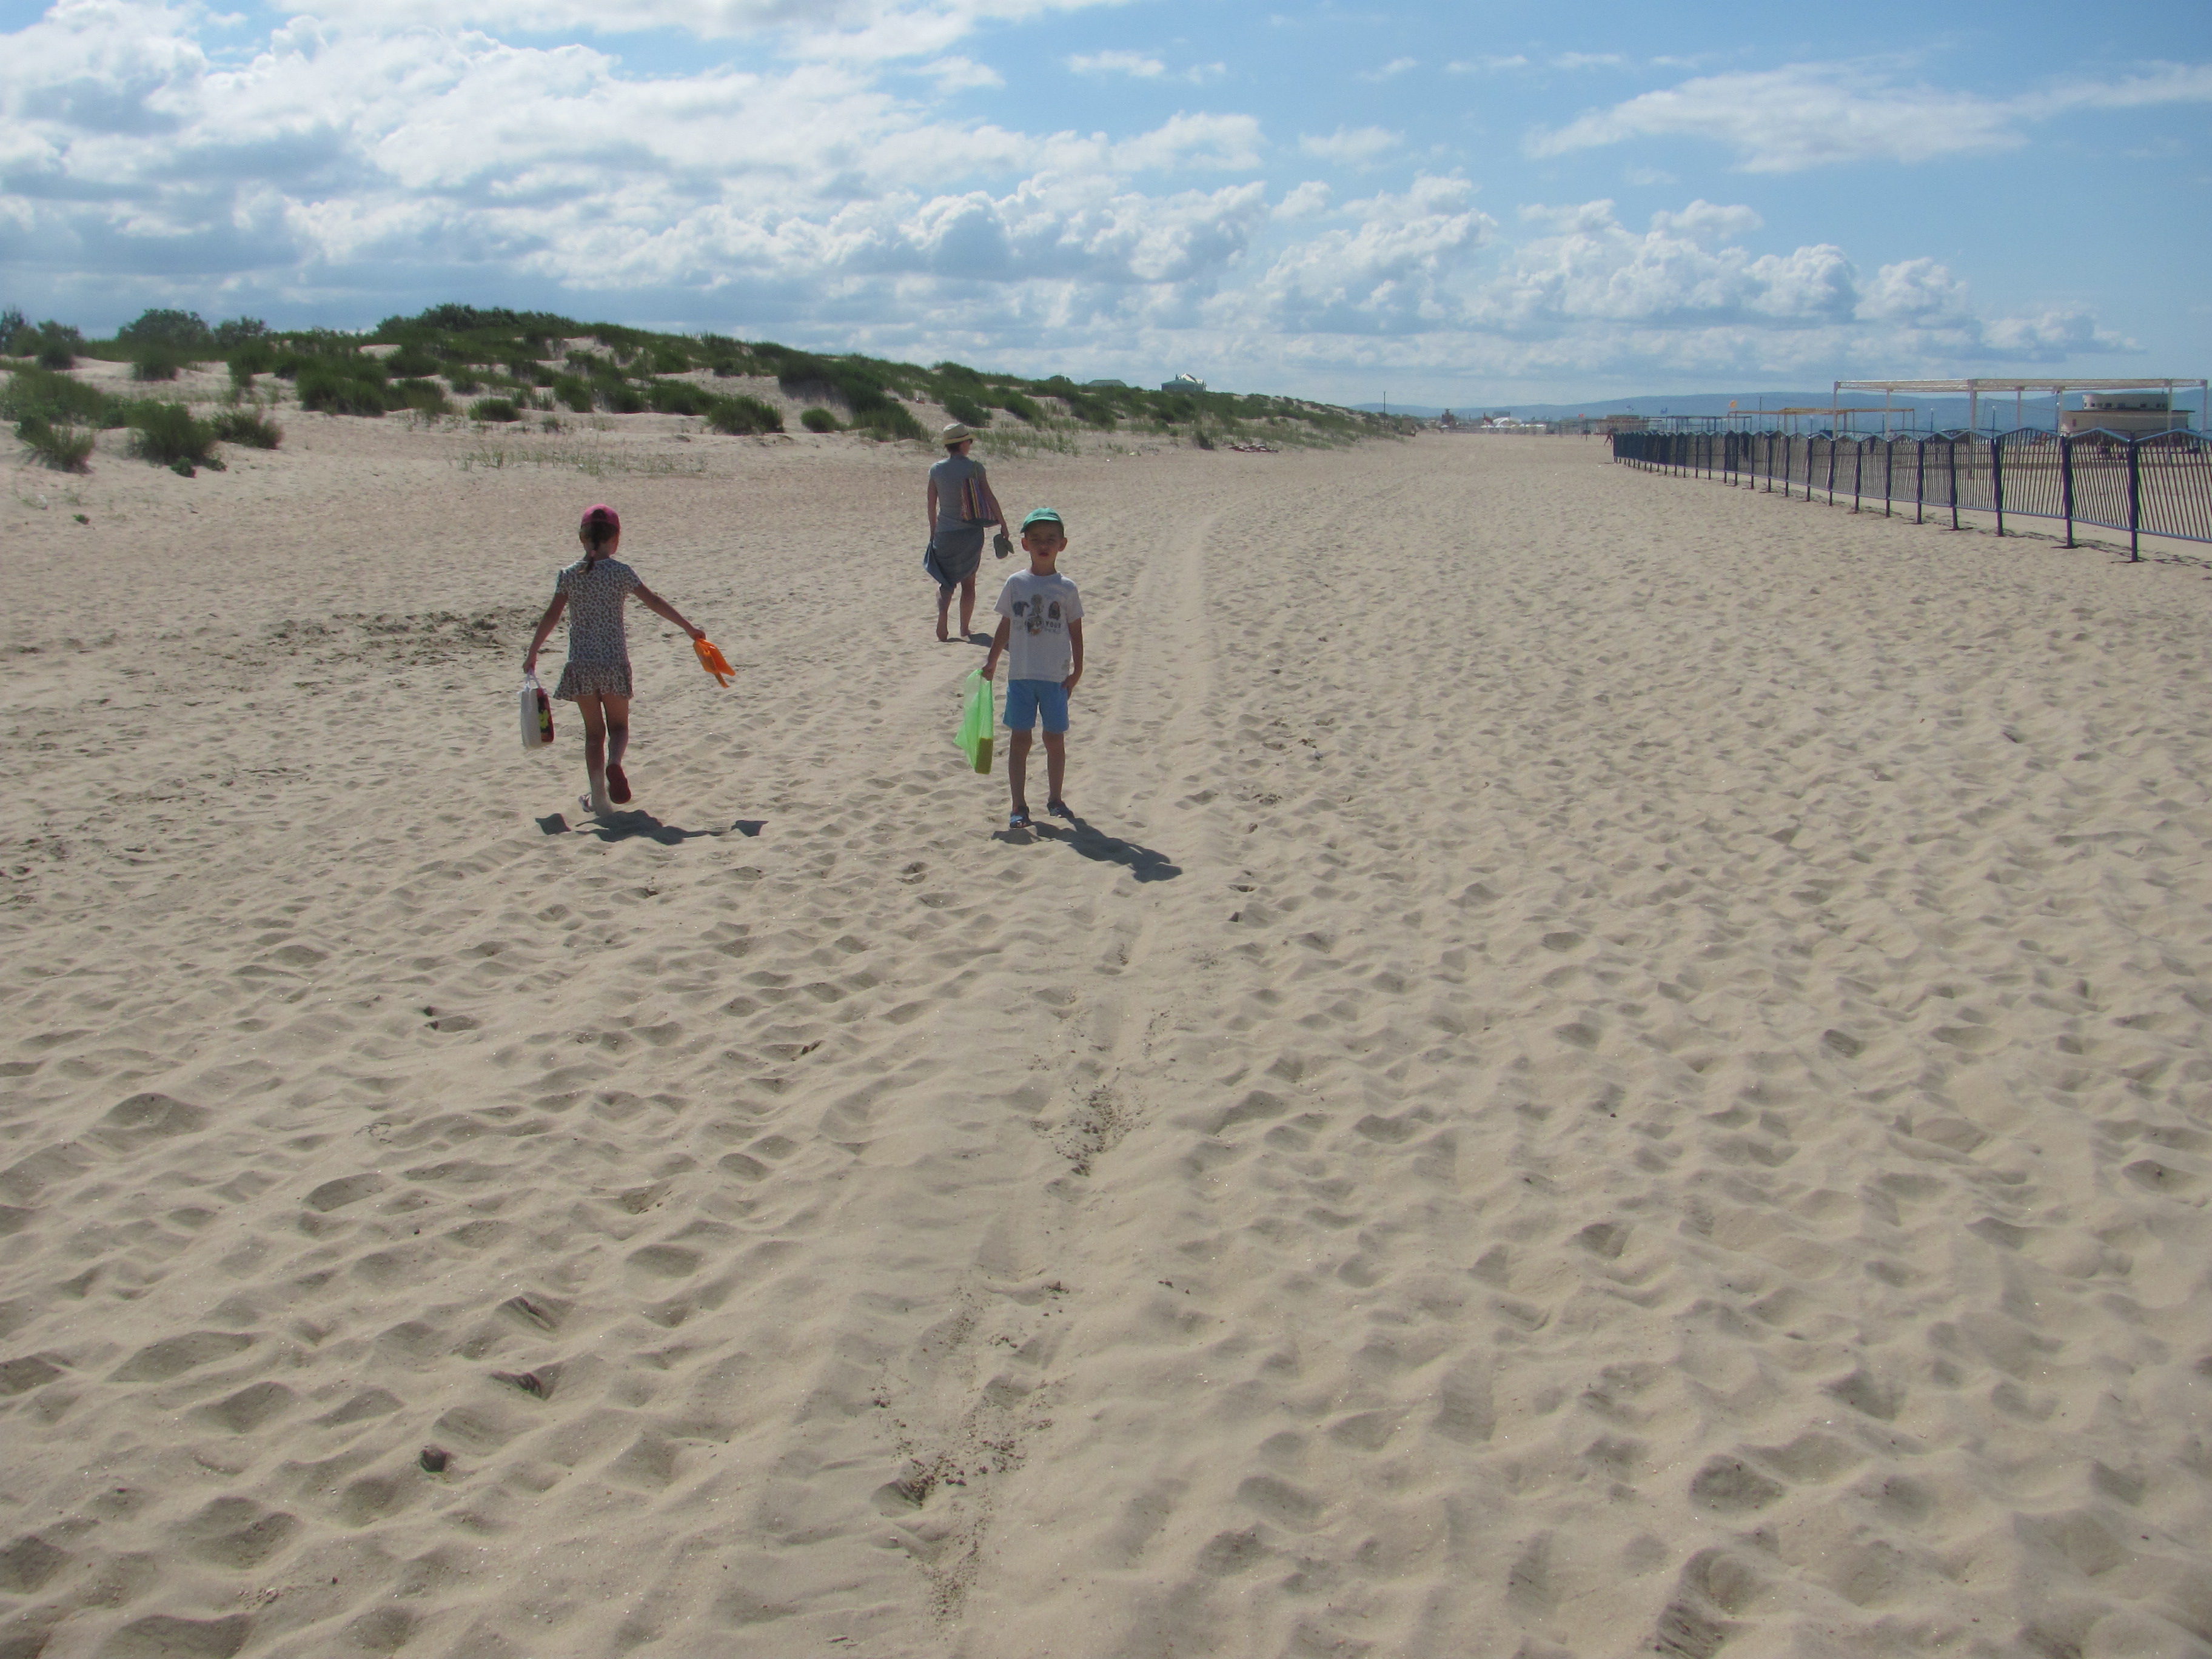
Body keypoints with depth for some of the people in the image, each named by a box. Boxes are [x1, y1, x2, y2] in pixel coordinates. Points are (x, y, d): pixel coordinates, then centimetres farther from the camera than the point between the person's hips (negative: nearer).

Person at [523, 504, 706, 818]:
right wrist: (689, 628, 4)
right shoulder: (620, 571, -4)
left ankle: (599, 798, 7)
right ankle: (614, 762, -19)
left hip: (580, 664, 1)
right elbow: (653, 602, -3)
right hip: (614, 662, -1)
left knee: (594, 731, 11)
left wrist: (533, 654, 8)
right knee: (618, 725, 13)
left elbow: (552, 616, 0)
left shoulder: (569, 575, 1)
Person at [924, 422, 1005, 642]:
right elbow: (990, 498, -9)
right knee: (968, 582, 13)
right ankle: (964, 630, 16)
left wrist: (933, 532, 14)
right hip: (970, 533, -1)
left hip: (944, 533, 1)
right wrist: (1003, 524, 0)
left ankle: (942, 614, -15)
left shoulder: (936, 470, -2)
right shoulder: (974, 468, -9)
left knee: (945, 581, 12)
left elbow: (932, 505, 3)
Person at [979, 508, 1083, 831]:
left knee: (1055, 739, 7)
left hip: (1056, 676, -1)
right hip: (1021, 674, 1)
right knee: (1020, 738, 2)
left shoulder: (1067, 589, -1)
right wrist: (992, 661, 11)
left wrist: (1077, 670, -2)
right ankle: (1019, 807, 7)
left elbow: (1076, 631, 3)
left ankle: (1056, 799, 24)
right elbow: (1005, 626, 10)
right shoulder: (1016, 584, 2)